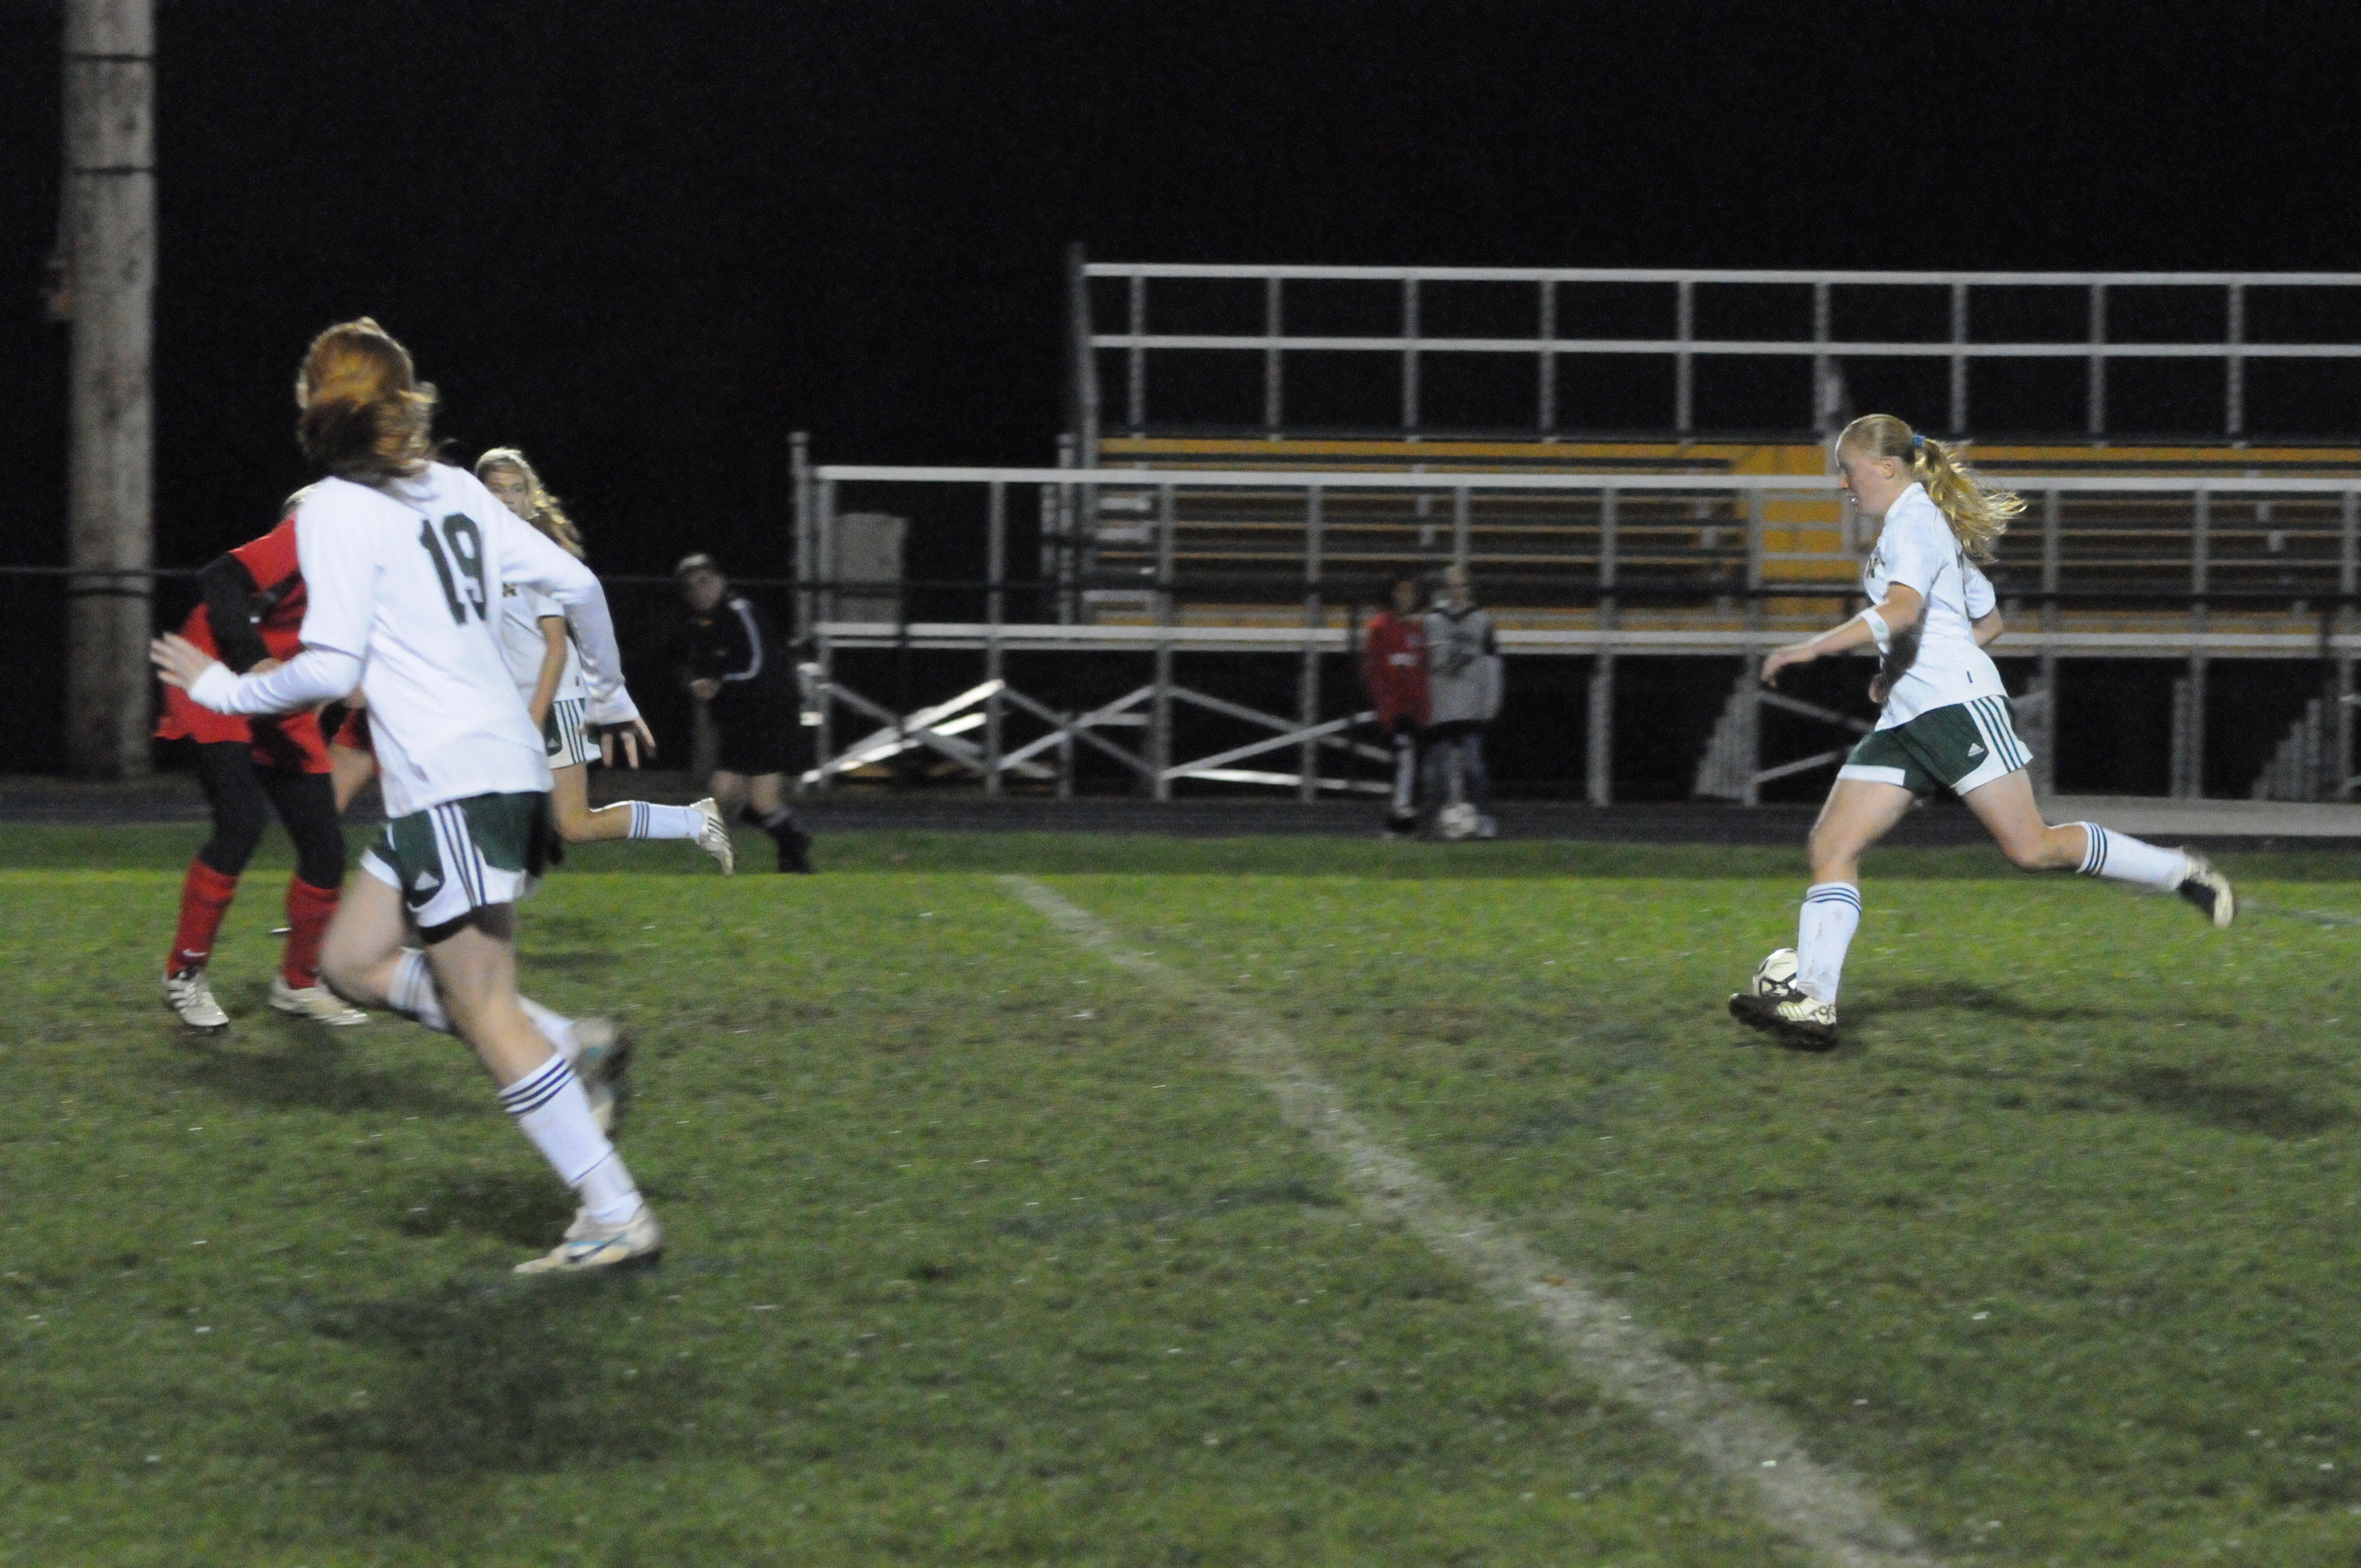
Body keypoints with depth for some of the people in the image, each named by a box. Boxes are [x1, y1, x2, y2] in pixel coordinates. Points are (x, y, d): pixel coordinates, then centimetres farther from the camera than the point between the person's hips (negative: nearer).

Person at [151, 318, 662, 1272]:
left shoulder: (336, 508, -8)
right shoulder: (455, 490, 14)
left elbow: (331, 668, -15)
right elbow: (576, 584, 14)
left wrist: (224, 690, 1)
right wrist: (610, 692, 29)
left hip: (451, 784, -8)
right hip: (502, 759, 8)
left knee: (486, 1014, -6)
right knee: (353, 961, 16)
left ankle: (616, 1217, -8)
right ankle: (569, 1049, 7)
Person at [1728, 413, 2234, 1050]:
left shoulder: (1913, 521, -7)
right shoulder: (1923, 524, 23)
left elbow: (1902, 609, -25)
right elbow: (1988, 619, 29)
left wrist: (1813, 648, -26)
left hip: (1959, 704, -10)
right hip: (1906, 719, 10)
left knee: (2031, 848, -11)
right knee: (1832, 844, -4)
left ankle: (2183, 874, 5)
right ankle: (1812, 1002, -13)